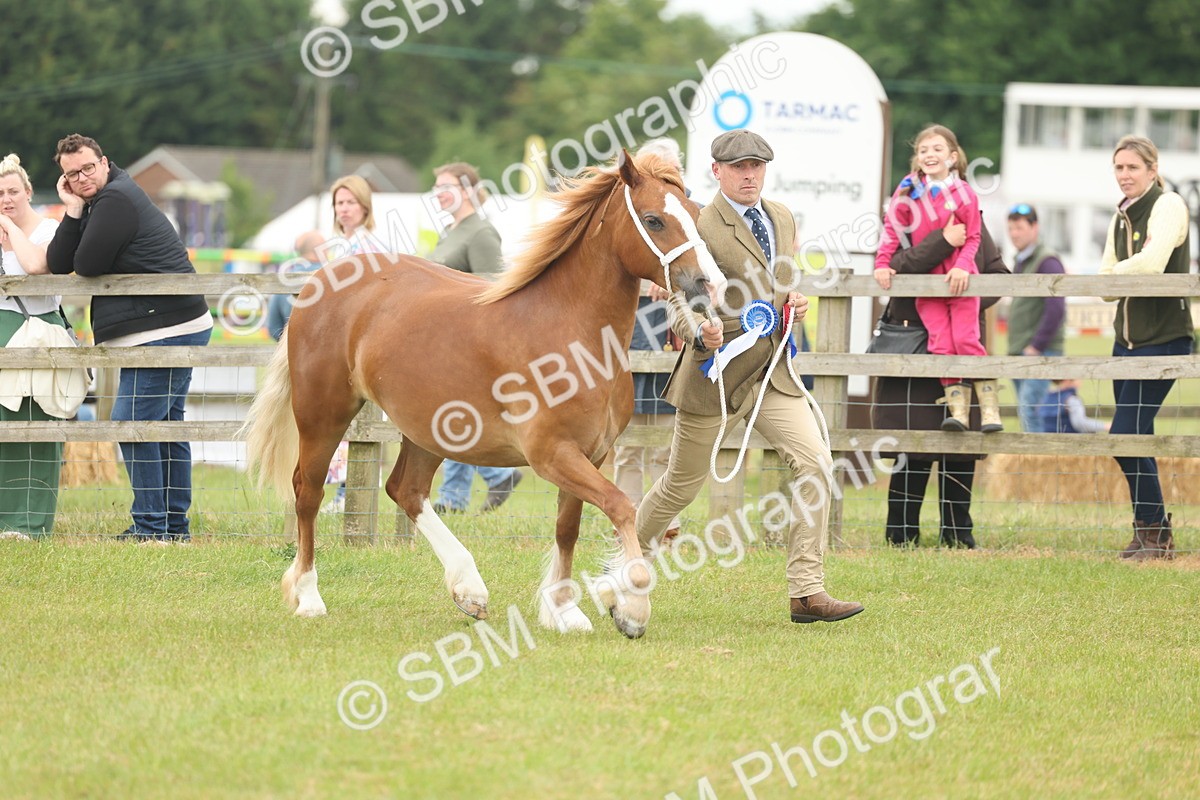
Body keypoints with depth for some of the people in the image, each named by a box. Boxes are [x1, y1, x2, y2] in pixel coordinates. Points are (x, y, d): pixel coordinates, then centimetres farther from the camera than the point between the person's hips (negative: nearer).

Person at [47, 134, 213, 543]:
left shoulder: (115, 199, -13)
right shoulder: (94, 202, 18)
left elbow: (86, 265, -18)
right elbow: (58, 266, 9)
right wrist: (72, 210, -1)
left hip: (162, 332, -11)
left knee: (133, 423, -11)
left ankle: (151, 526, -11)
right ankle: (175, 525, 19)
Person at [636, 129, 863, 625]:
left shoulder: (783, 219, 10)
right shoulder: (701, 227, -12)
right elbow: (680, 304, -13)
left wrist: (794, 305, 3)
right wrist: (701, 333, -34)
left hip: (772, 371, 5)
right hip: (715, 368, -5)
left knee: (815, 462, -13)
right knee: (682, 485, 8)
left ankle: (806, 592, -12)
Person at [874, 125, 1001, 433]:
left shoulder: (963, 193, -3)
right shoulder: (909, 192, 3)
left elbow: (972, 238, -2)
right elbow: (892, 229, 5)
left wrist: (962, 267, -18)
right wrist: (883, 263, -6)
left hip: (959, 280, -2)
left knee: (966, 339, -11)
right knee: (941, 345, -5)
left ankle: (989, 408, -6)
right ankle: (957, 409, -4)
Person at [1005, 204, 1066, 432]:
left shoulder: (1047, 261, -9)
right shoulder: (1019, 263, 19)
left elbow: (1056, 308, -18)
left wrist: (1036, 346, -18)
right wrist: (1015, 349, 16)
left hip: (1041, 353, -9)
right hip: (1019, 353, 9)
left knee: (1030, 410, -18)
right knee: (1025, 413, 8)